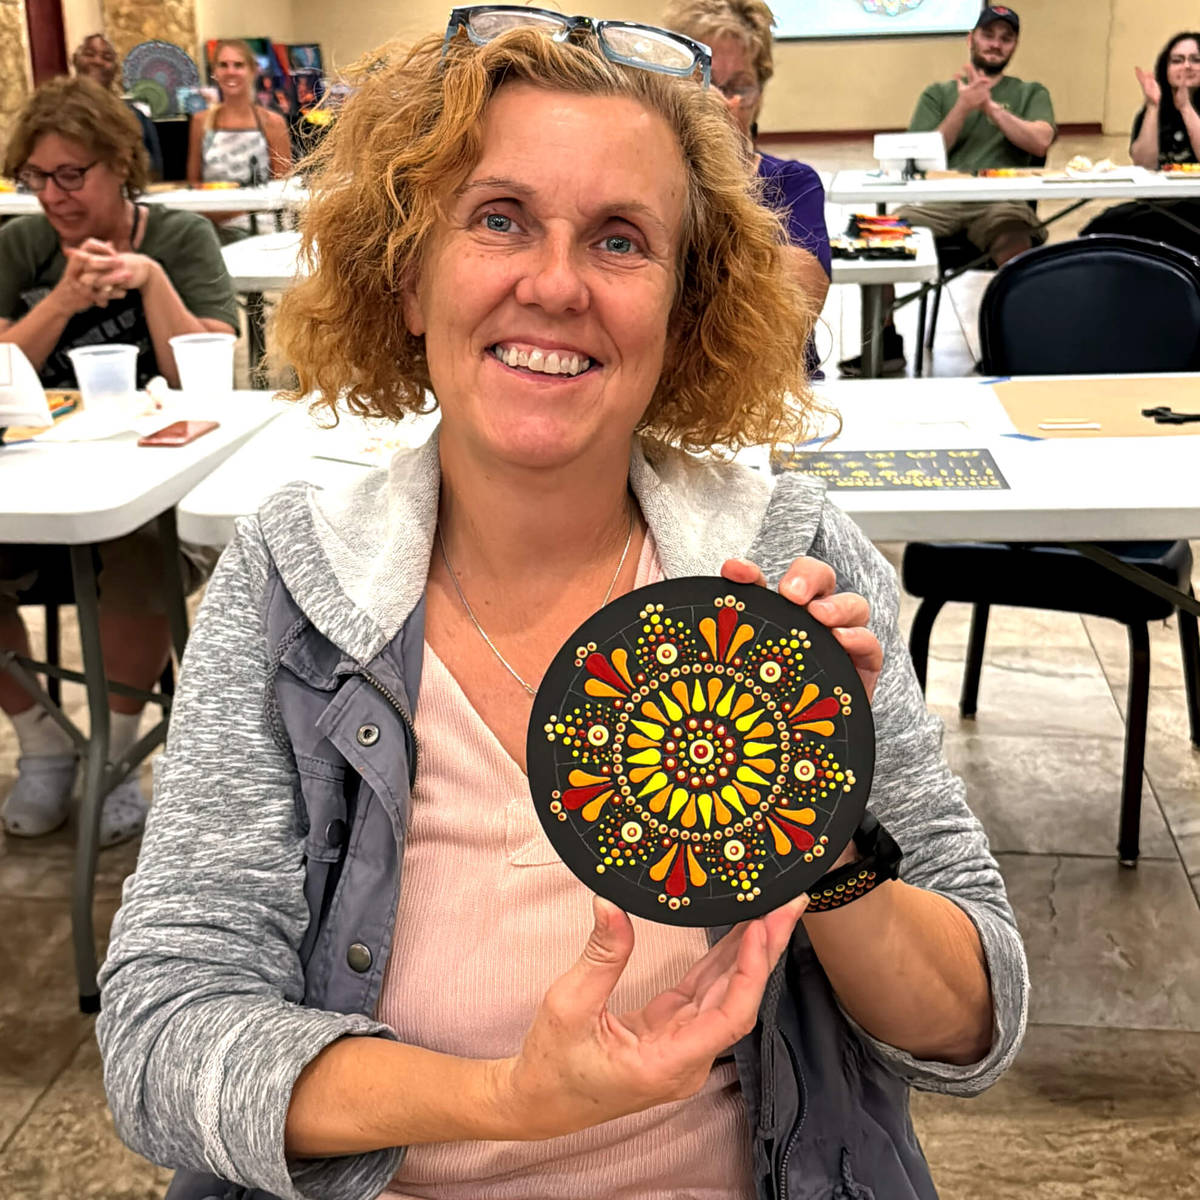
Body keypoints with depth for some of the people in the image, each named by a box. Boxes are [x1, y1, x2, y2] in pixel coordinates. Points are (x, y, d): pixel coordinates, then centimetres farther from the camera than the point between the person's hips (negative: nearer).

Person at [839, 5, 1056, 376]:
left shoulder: (1031, 93, 21)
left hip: (1001, 200, -1)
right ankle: (885, 345, -9)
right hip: (937, 199, 2)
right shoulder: (938, 94, 22)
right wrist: (963, 108, -3)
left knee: (1016, 244, -37)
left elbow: (1040, 142, 1)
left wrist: (991, 106, -4)